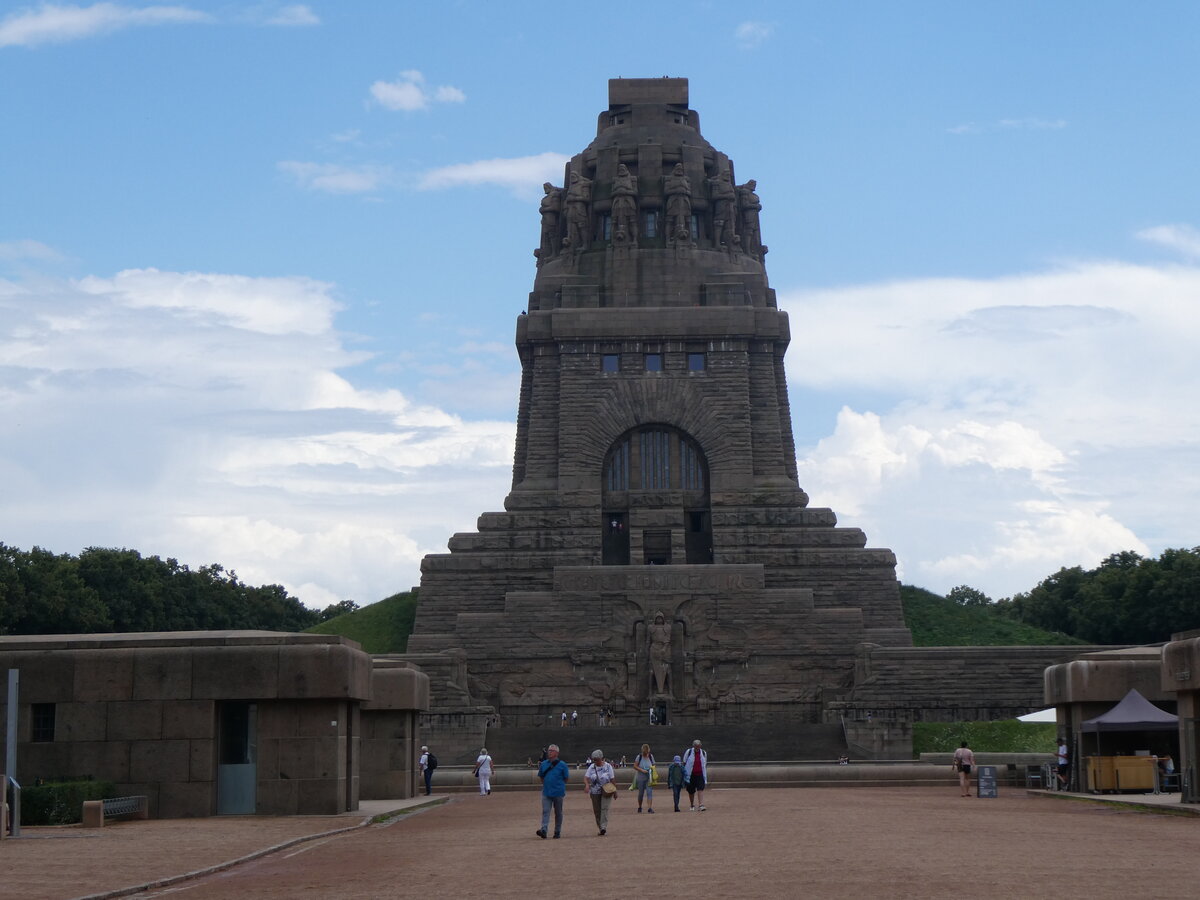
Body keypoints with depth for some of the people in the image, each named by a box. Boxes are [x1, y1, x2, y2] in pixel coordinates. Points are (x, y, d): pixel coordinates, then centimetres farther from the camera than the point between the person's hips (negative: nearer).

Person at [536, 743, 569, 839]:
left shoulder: (562, 765, -4)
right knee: (545, 811, -10)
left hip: (558, 792, -2)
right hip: (546, 792, 3)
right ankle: (543, 830, -20)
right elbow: (541, 776, 18)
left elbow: (566, 778, 2)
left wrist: (559, 785, 1)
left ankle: (557, 832, 16)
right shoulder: (543, 764, 7)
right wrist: (546, 784, 7)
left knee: (558, 813, 7)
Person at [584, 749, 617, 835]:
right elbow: (586, 777, -7)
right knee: (597, 810, 4)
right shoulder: (591, 767, 2)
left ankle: (604, 827, -22)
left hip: (606, 791, -3)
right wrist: (587, 785, -27)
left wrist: (615, 790, 1)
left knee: (604, 808, -17)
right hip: (595, 792, 3)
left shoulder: (608, 766, -2)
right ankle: (601, 828, 16)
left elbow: (612, 779, 1)